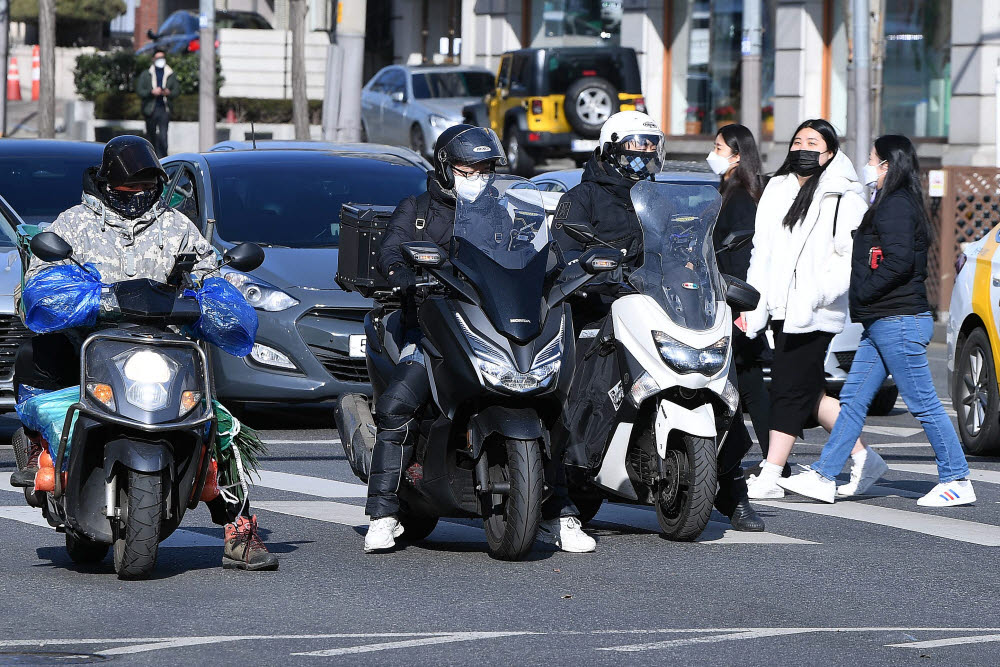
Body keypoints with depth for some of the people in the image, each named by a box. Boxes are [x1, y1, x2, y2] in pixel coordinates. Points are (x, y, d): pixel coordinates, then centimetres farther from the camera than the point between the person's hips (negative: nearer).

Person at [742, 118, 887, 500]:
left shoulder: (844, 199, -4)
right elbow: (761, 253, 18)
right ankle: (863, 458, 20)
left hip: (815, 314, -7)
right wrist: (752, 304, 11)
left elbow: (852, 259, -9)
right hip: (781, 309, 7)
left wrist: (815, 295, -19)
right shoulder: (776, 191, 17)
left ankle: (769, 478, -5)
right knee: (808, 392, 9)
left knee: (790, 390, -8)